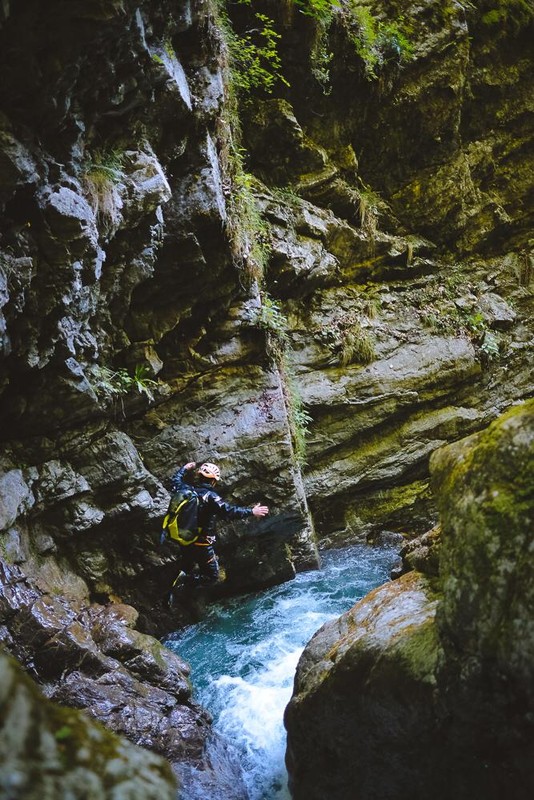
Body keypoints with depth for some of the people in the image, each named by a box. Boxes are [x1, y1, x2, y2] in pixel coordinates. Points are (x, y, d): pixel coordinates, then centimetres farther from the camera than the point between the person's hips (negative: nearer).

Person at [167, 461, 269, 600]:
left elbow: (175, 481, 21)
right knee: (212, 577, 6)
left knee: (187, 569, 29)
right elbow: (229, 511, -30)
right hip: (202, 545, -7)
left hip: (183, 541, 7)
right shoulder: (210, 496, -20)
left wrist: (184, 468, 36)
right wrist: (251, 512, -25)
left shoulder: (187, 490, -1)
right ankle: (185, 579, -14)